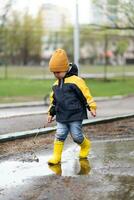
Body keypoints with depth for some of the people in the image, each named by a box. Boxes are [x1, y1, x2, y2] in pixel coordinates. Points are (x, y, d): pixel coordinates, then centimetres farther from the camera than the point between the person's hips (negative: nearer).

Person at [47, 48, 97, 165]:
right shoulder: (56, 84, 11)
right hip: (61, 116, 6)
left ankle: (86, 145, 30)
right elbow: (54, 100, 21)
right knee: (60, 135, -2)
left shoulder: (76, 81, -12)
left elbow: (86, 94, -9)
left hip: (75, 116, -5)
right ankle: (56, 157, 3)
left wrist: (91, 107, -9)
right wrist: (51, 113, 22)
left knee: (77, 136, 0)